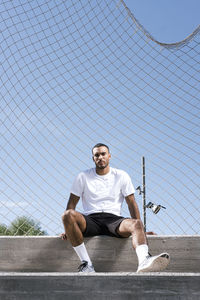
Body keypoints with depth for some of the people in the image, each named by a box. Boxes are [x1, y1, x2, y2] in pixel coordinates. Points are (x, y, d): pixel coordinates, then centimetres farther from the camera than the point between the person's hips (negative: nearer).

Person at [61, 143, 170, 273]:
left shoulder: (121, 176, 12)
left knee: (135, 223, -32)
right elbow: (72, 202, 10)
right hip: (91, 220, 0)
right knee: (68, 215, -32)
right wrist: (67, 229, -1)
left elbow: (132, 203, 11)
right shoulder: (83, 177, 12)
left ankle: (144, 262, -61)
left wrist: (138, 228, 0)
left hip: (114, 219, 0)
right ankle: (87, 264, -32)